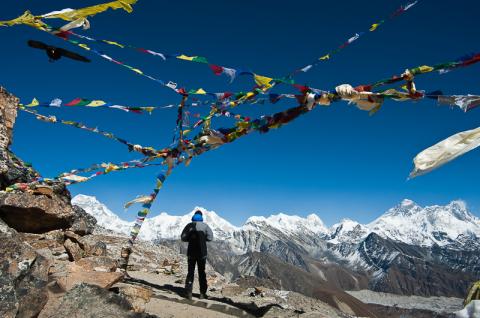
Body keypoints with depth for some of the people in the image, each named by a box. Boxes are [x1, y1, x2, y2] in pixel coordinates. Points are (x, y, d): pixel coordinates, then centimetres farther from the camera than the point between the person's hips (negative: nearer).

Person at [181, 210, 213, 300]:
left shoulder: (189, 226, 0)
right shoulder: (205, 226, -3)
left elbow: (183, 238, -3)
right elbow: (210, 237, -7)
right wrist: (202, 238, 9)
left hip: (191, 252, 0)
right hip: (202, 252, 0)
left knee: (190, 272, 7)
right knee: (202, 272, 11)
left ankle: (188, 293, -4)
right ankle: (202, 293, 10)